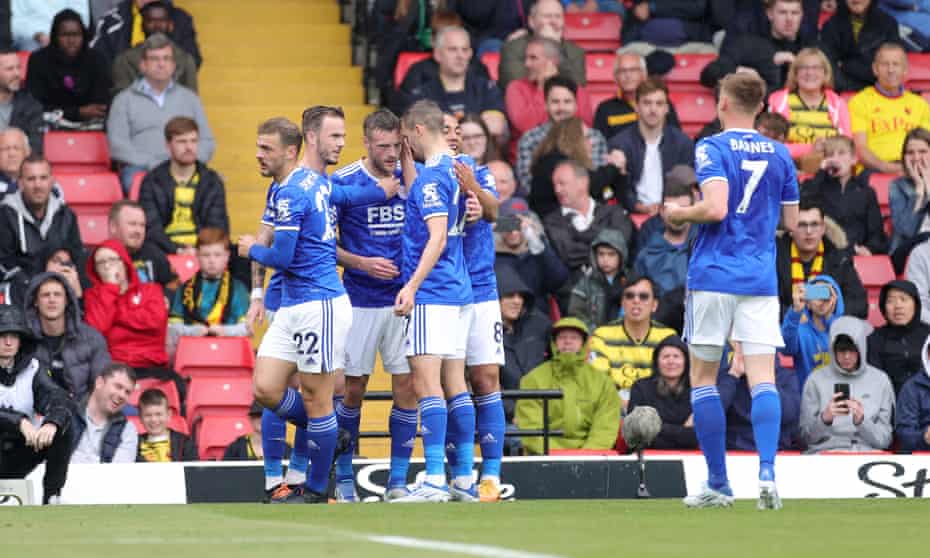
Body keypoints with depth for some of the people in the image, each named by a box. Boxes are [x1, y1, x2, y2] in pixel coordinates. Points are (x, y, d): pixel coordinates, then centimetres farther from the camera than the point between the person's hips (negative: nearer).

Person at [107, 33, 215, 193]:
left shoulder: (189, 98, 25)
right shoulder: (125, 100, 17)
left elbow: (207, 142, 18)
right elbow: (117, 144, 4)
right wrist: (152, 164, -10)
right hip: (140, 168, -1)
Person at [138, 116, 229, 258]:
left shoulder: (212, 181, 13)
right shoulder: (152, 181, 6)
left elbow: (218, 227, 7)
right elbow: (151, 229, -3)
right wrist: (178, 249, -20)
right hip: (165, 254, -1)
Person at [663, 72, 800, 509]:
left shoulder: (711, 149, -7)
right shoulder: (780, 154, 9)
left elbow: (716, 208, -20)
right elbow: (791, 221, 13)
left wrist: (680, 213, -2)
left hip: (713, 276, -4)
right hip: (761, 279, 4)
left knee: (703, 377, 8)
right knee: (762, 378, -2)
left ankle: (718, 484, 8)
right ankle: (767, 472, -21)